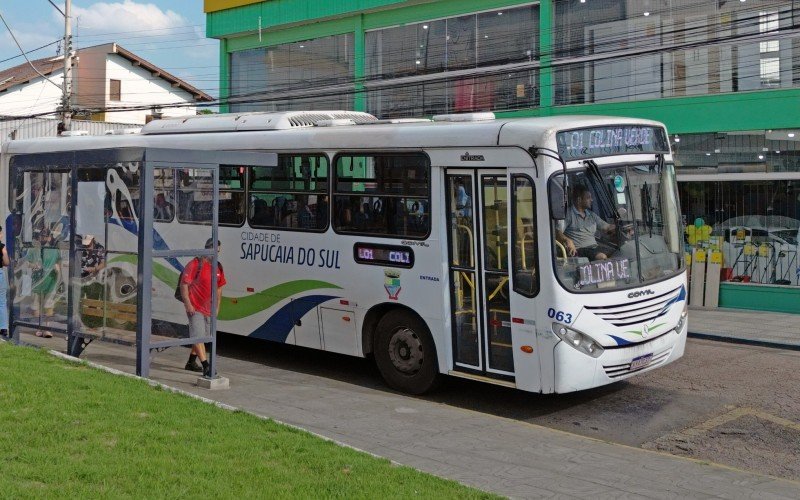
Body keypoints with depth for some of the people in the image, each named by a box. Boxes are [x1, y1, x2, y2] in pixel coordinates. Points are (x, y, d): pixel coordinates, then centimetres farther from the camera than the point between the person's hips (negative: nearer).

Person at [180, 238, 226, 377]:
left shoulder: (218, 267, 10)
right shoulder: (195, 264, -12)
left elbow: (219, 287, 19)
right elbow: (184, 284, -13)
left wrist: (217, 306, 14)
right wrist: (188, 304, -19)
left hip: (209, 309, 8)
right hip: (195, 308, -8)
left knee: (201, 337, 18)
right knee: (198, 336, -12)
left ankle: (191, 362, 33)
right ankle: (206, 367, -19)